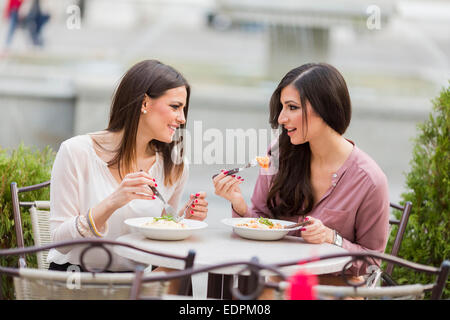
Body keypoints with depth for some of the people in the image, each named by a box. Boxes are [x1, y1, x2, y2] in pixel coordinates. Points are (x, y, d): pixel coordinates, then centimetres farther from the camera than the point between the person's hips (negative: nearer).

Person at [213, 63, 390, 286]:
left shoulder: (369, 180, -13)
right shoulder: (279, 154, -1)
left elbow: (370, 260, -4)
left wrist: (331, 238, -20)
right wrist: (239, 205, -12)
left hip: (335, 288, -3)